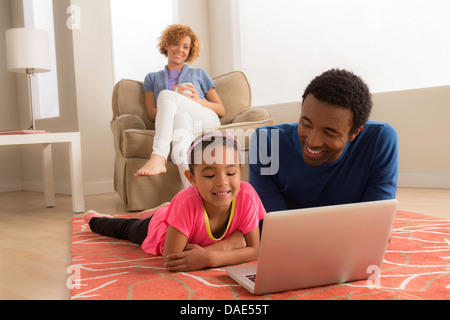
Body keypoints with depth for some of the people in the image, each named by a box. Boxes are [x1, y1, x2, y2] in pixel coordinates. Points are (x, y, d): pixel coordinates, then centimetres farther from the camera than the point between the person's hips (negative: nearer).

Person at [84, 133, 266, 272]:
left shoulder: (246, 195, -38)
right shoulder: (187, 201, -47)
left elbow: (254, 250, -32)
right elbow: (169, 261, -45)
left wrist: (209, 258, -49)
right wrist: (228, 243, -49)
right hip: (159, 228, -1)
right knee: (124, 229, 30)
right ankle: (94, 219, 57)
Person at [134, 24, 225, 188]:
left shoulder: (199, 74, 29)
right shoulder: (152, 78, 29)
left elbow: (221, 110, 19)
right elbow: (152, 114, 12)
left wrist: (198, 100, -1)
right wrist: (175, 104, -8)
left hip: (207, 122, 0)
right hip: (176, 124, 0)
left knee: (166, 95, -27)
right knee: (181, 116, -40)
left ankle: (158, 158, -49)